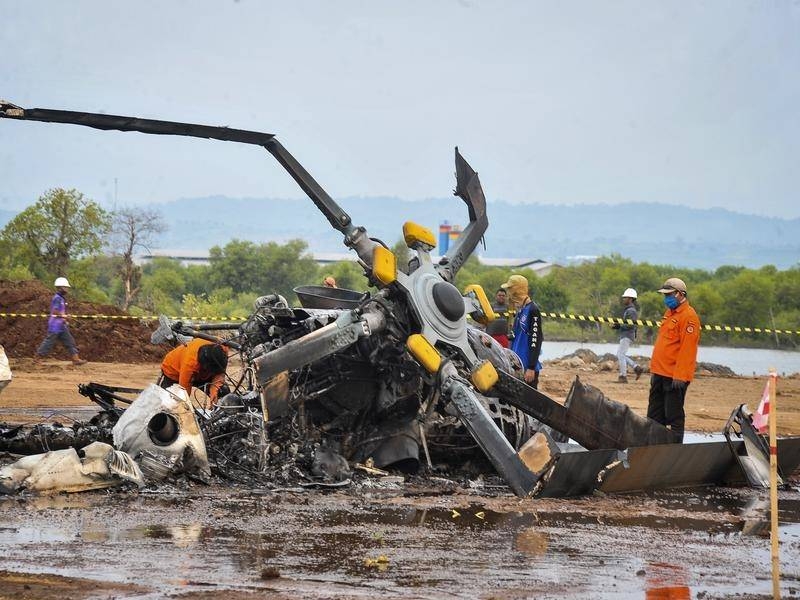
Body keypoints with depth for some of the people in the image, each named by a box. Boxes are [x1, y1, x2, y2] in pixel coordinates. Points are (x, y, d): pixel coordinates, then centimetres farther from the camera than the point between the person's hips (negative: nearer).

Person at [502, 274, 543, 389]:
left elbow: (536, 340, -17)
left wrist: (531, 367, -20)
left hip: (528, 367, -9)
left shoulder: (532, 310, -13)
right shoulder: (520, 311, 15)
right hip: (517, 366, 9)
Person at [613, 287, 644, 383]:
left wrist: (619, 325, -19)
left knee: (621, 355, -9)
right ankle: (637, 368, 13)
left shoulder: (631, 311, -14)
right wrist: (617, 325, 7)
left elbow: (631, 325, -23)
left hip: (627, 336, -10)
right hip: (624, 336, 10)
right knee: (620, 355, 13)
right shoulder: (627, 309, 17)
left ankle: (623, 376, -6)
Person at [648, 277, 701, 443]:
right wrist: (654, 369, 19)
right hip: (660, 374, 10)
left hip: (674, 377, -10)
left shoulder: (688, 316, -12)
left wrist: (679, 375, -23)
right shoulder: (669, 314, 18)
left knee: (674, 416, -4)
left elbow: (687, 349, -19)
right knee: (654, 416, 13)